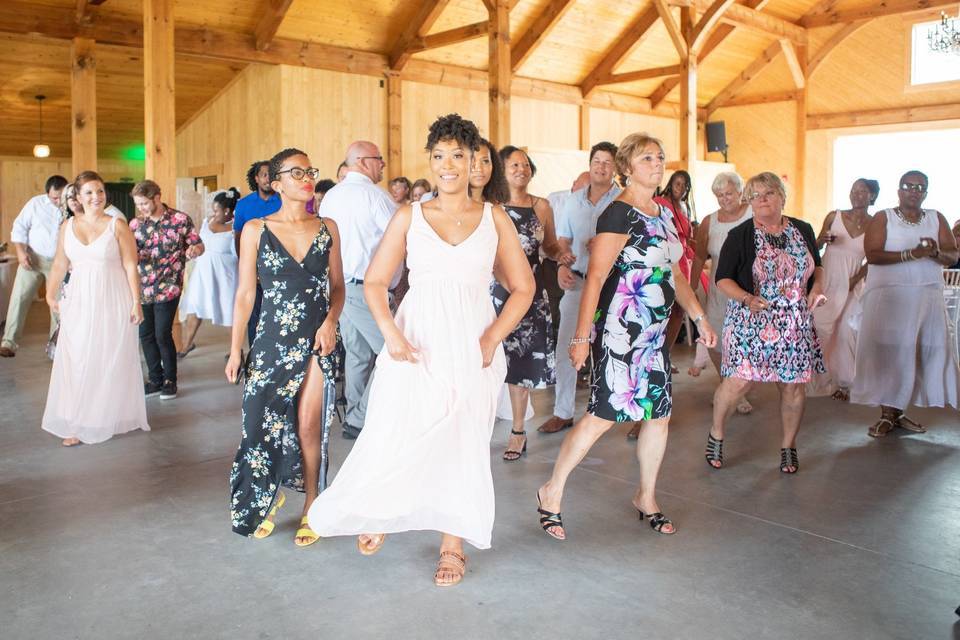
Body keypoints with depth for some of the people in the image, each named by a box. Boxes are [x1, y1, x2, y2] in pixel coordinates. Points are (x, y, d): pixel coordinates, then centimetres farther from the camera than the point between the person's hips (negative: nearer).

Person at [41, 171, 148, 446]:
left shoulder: (117, 224, -5)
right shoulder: (68, 226, 6)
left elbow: (130, 265, -7)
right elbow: (60, 264, 12)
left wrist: (136, 302, -10)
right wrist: (51, 295, 13)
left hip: (113, 302, -3)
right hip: (80, 301, 3)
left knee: (111, 360, 6)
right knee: (78, 361, 3)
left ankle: (109, 417, 20)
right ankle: (78, 423, 11)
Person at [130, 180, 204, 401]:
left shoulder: (180, 219, -5)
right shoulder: (135, 223, 6)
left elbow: (199, 246, 0)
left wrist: (195, 250, -24)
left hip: (168, 288, -4)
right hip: (142, 289, 4)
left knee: (163, 335, -6)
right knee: (146, 335, 8)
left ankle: (170, 380, 12)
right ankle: (155, 380, 24)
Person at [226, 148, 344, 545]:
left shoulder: (327, 228, 5)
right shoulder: (256, 230, 1)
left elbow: (337, 286, 9)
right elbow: (245, 293, 1)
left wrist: (331, 321, -9)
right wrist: (235, 348, -1)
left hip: (317, 340, 0)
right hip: (273, 340, 0)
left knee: (309, 426, 0)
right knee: (264, 422, 4)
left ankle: (311, 505, 19)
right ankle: (267, 499, 30)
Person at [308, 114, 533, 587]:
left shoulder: (494, 219, 4)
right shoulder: (409, 216, 4)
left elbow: (523, 288, 5)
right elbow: (374, 282, 3)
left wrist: (492, 339, -6)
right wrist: (390, 332, -12)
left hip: (471, 348, 1)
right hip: (416, 344, 0)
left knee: (462, 443, 7)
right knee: (395, 436, -1)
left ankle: (452, 544, 25)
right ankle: (376, 513, 31)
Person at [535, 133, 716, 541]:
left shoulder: (663, 214, 14)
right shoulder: (619, 213, -12)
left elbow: (674, 272, 22)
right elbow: (595, 277, -17)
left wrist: (699, 318, 20)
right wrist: (581, 338, -21)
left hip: (654, 332, 8)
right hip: (620, 331, -8)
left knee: (660, 414, 10)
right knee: (602, 416, -6)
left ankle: (646, 498, 27)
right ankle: (551, 493, 10)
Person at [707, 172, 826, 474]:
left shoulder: (803, 231, 9)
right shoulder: (740, 236, -3)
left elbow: (816, 266, 22)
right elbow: (723, 279, -5)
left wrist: (817, 287, 1)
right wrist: (748, 299, -21)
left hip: (795, 323, 4)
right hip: (750, 321, -4)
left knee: (793, 385, 6)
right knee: (739, 381, -10)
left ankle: (789, 446, 25)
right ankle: (716, 434, 15)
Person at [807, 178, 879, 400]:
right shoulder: (834, 217, 0)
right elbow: (815, 246, 9)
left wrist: (856, 279, -4)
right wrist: (822, 240, -13)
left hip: (851, 286, 0)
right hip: (825, 282, 0)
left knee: (846, 333, 0)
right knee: (820, 329, -1)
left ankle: (843, 382, 15)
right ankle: (820, 379, 15)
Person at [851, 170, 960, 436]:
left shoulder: (936, 219, 12)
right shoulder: (883, 218, 1)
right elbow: (872, 255, -13)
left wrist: (935, 252, -16)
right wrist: (911, 254, -21)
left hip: (927, 296, 4)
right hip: (889, 295, -4)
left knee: (923, 352, 1)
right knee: (888, 352, -6)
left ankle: (899, 412, 11)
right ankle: (886, 415, 0)